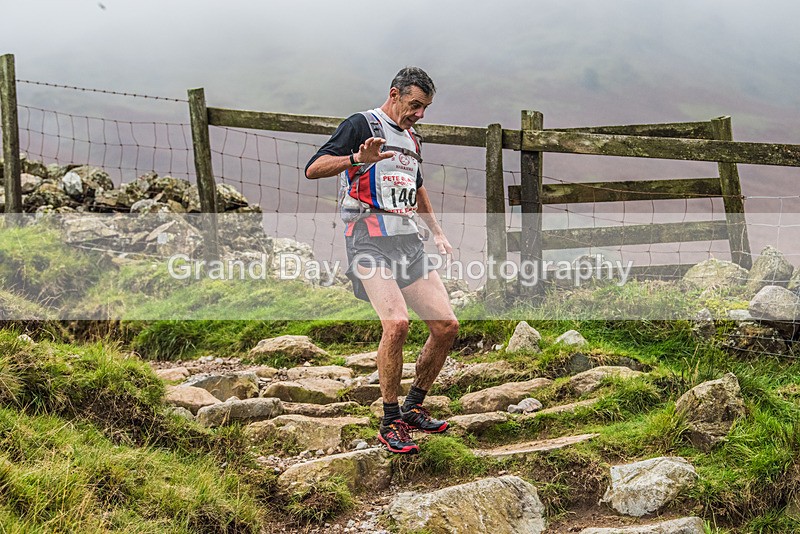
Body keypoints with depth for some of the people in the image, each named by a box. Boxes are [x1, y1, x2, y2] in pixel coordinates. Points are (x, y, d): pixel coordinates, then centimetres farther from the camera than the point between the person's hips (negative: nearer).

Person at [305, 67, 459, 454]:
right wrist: (357, 159, -30)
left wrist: (437, 232, 33)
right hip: (370, 243, -8)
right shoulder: (362, 125, -3)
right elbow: (313, 169, -14)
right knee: (396, 323, -25)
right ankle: (390, 423, -12)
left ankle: (414, 407, 19)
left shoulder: (411, 139, 21)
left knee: (447, 326, 1)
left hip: (409, 242, 8)